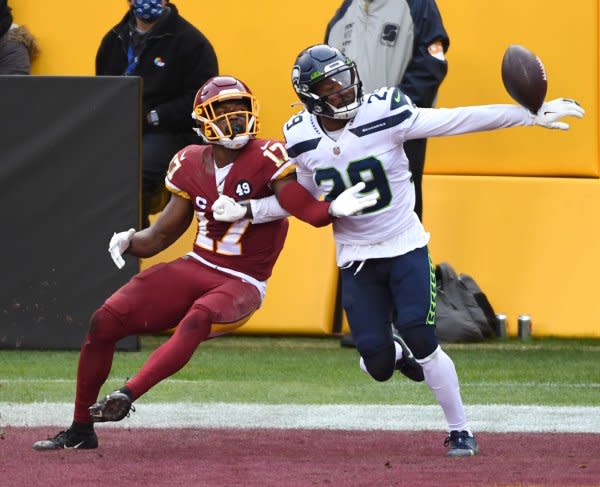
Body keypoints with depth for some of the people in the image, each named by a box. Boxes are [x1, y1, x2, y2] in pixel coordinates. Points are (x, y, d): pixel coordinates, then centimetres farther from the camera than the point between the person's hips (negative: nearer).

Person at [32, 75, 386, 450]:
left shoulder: (266, 160, -10)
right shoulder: (191, 166, 6)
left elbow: (309, 211, -20)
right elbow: (160, 237, 10)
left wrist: (335, 209, -41)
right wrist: (129, 242, -9)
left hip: (242, 285, -5)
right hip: (197, 268, 5)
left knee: (198, 320, -38)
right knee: (105, 321, -6)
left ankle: (127, 397, -46)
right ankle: (81, 430, 6)